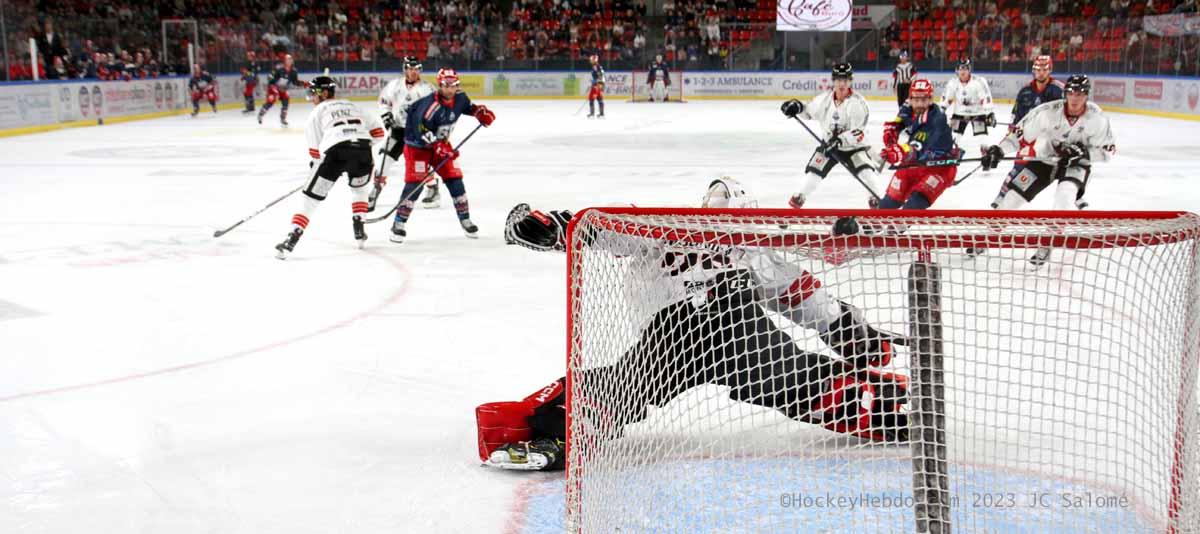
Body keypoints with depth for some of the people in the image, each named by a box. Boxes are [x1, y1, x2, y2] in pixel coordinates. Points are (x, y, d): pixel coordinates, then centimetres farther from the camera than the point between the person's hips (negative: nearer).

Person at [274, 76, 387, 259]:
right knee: (359, 187, 34)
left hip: (336, 151, -3)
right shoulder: (352, 106, 32)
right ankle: (359, 230, 24)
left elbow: (315, 149, 15)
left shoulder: (317, 112, 20)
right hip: (362, 149, 4)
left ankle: (292, 238, -6)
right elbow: (378, 131, 26)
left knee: (311, 196, 5)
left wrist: (316, 164, 32)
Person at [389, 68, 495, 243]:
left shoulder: (459, 98, -7)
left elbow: (468, 105, 17)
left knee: (454, 178, 3)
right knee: (415, 181, -16)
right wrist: (439, 148, -35)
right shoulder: (431, 105, -31)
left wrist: (481, 112, 1)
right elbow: (423, 133, -30)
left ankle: (465, 220, 16)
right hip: (417, 145, -7)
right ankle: (399, 224, -10)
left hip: (441, 143, 7)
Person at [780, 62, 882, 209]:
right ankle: (800, 197, 19)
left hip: (853, 146, -3)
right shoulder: (825, 98, -10)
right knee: (814, 171, -5)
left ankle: (874, 199, 1)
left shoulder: (858, 103, -23)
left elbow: (859, 132, -28)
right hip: (830, 143, 3)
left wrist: (840, 139, -40)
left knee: (866, 172, -22)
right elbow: (809, 112, 7)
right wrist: (797, 106, -12)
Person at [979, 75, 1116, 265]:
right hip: (1044, 157, 1)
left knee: (1065, 196, -29)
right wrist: (999, 150, -32)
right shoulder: (1049, 111, -24)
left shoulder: (1097, 118, -22)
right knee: (1014, 194, -2)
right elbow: (1022, 132, -19)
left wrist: (1084, 152, -28)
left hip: (1075, 163, -1)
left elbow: (1107, 150, -12)